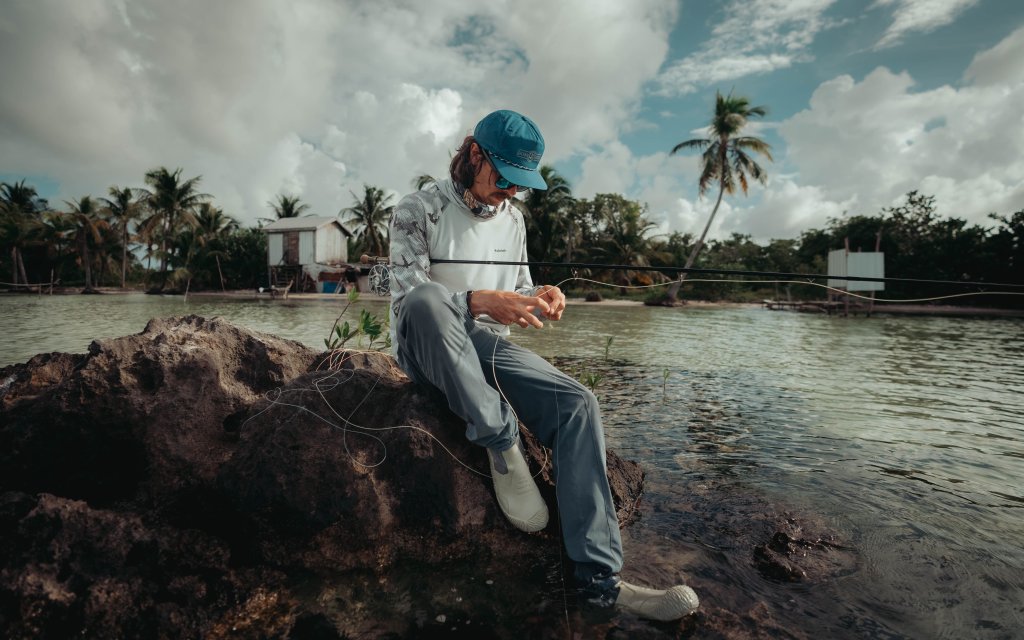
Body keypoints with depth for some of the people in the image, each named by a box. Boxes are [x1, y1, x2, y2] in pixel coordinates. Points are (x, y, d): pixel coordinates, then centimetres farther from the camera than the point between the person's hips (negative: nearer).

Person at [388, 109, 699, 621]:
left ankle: (599, 578, -19)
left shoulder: (512, 219, 12)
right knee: (426, 300, -39)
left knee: (576, 404, -18)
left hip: (487, 346, 5)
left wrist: (539, 298, -9)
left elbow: (518, 292, 16)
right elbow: (408, 296, -17)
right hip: (424, 349, -4)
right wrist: (479, 302, -33)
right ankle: (502, 444, -28)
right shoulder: (418, 210, -5)